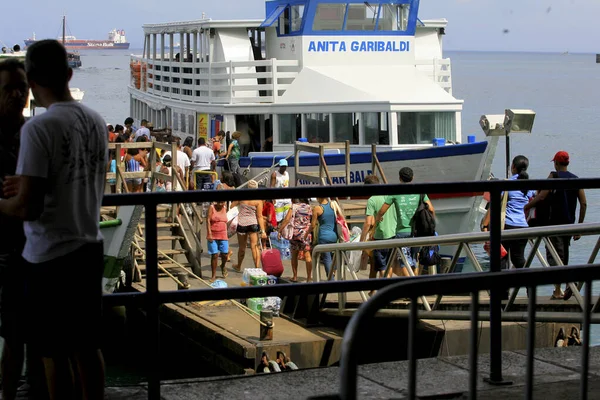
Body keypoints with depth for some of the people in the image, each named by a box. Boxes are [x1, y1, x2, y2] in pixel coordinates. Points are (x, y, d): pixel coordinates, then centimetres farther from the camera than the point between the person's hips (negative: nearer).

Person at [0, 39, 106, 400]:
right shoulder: (96, 122, 3)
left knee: (56, 355, 5)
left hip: (51, 258, -7)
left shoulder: (39, 128, -19)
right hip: (90, 248, 7)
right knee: (88, 347, 17)